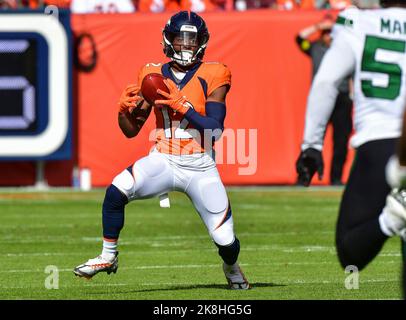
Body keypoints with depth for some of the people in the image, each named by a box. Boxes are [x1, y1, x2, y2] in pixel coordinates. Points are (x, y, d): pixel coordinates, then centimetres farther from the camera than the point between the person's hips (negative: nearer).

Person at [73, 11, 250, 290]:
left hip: (200, 167, -2)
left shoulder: (212, 76, -2)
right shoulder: (154, 76, 7)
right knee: (116, 191, -27)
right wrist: (125, 109, -11)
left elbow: (215, 130, -12)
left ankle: (232, 268, 35)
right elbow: (131, 130, 10)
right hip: (163, 161, 2)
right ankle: (108, 258, -7)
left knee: (225, 241, -4)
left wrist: (182, 106, -20)